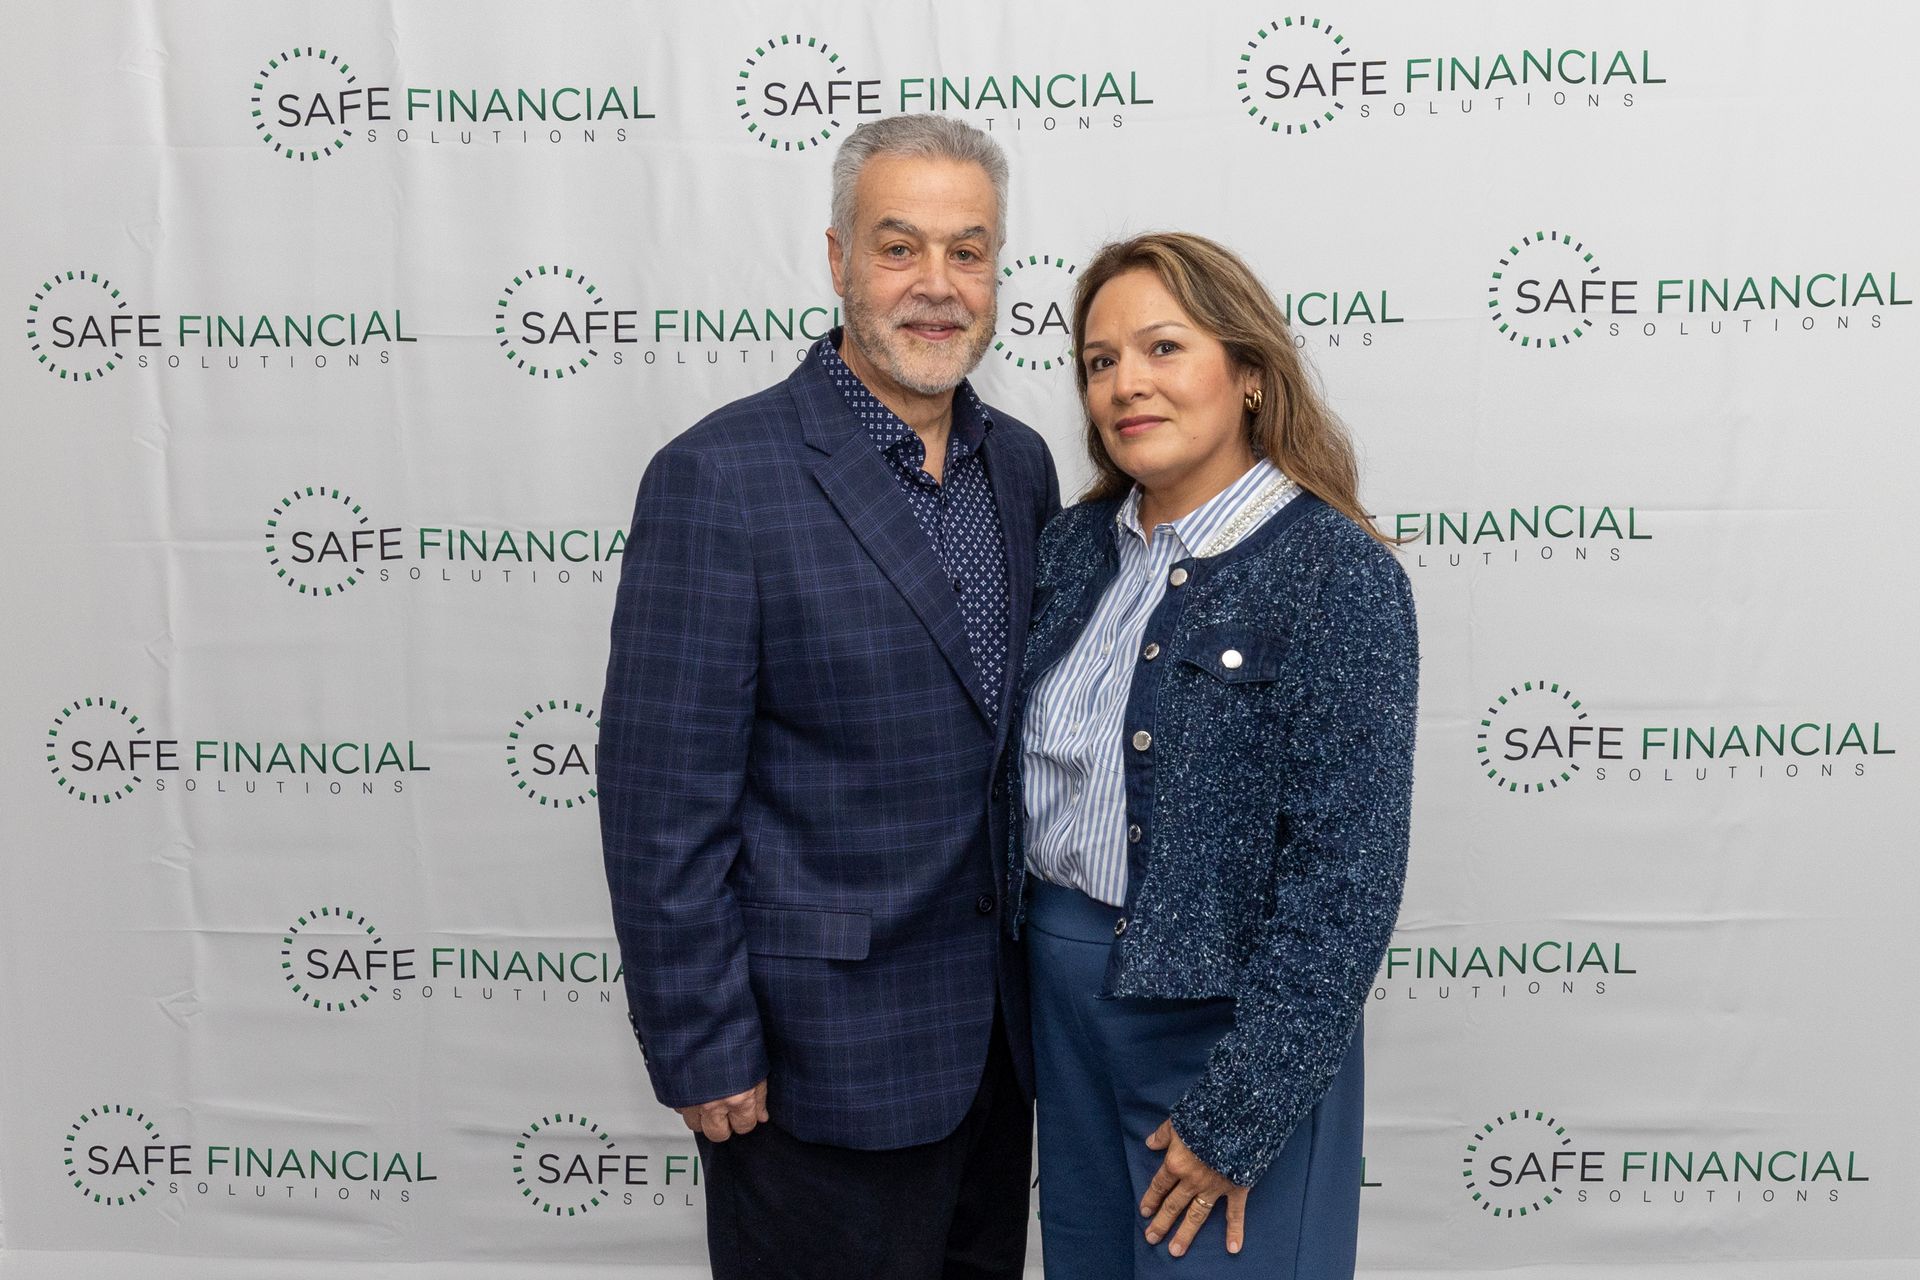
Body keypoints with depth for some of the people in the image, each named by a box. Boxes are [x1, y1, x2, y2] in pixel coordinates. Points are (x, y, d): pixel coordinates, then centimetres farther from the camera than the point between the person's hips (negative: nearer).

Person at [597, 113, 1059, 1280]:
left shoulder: (1021, 464, 4)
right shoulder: (722, 479, -17)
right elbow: (663, 802, -16)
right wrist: (704, 1053, -14)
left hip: (996, 1022, 7)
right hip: (824, 1043, -6)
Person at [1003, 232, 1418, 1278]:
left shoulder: (1335, 574, -16)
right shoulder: (1075, 545, 3)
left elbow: (1345, 871, -18)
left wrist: (1238, 1114, -17)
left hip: (1226, 1020, -6)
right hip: (1061, 992, 6)